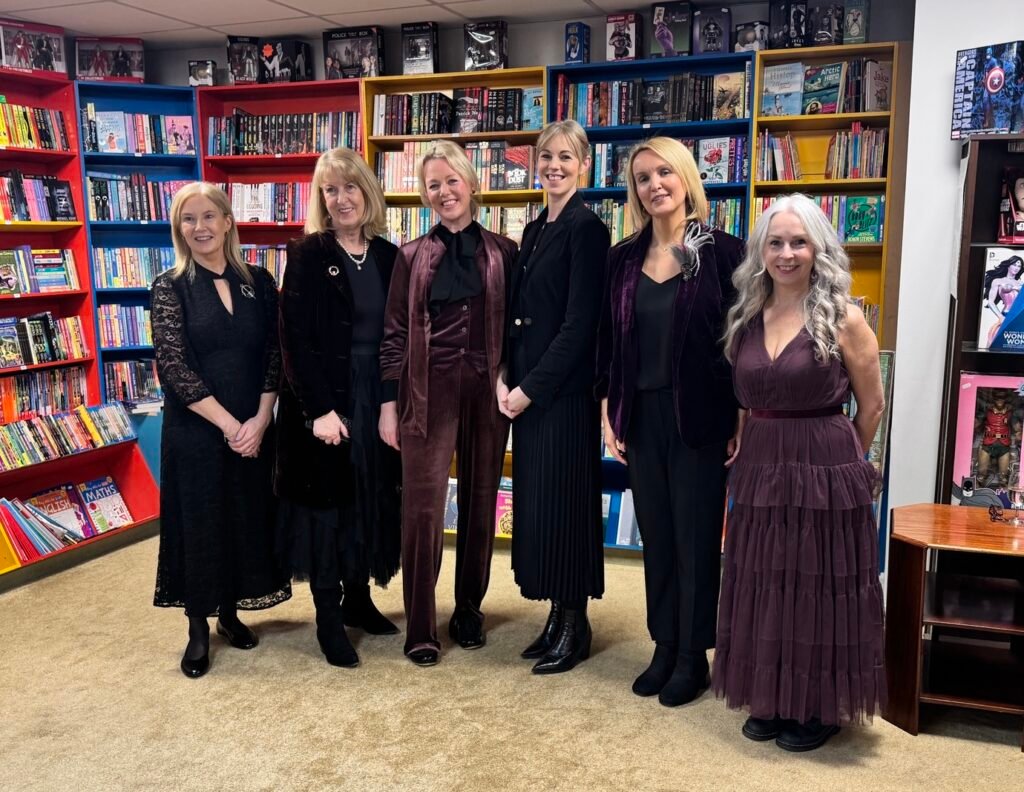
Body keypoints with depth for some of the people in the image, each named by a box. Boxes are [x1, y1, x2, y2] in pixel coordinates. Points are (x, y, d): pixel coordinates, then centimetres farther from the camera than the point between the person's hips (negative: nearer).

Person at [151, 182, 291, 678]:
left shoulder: (258, 282, 3)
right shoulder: (170, 287, -5)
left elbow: (274, 356, 1)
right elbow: (174, 368, -12)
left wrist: (259, 420, -11)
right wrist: (228, 425, -16)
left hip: (254, 429, 3)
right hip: (195, 430, -3)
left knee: (246, 520, 12)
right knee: (199, 524, 6)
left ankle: (231, 613, 31)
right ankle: (198, 629, 22)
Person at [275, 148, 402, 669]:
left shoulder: (388, 255, 7)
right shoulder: (308, 254, -7)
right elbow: (294, 338, -12)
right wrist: (319, 409, -18)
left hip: (377, 400, 5)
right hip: (325, 402, -5)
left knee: (371, 500, 12)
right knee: (327, 503, 4)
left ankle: (358, 599, 29)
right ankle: (328, 618, 15)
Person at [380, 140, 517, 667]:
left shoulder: (503, 253, 5)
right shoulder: (412, 256, 5)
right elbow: (394, 333, 3)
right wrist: (388, 405, -1)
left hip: (486, 390, 1)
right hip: (428, 390, -1)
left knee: (479, 501, 10)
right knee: (422, 506, -3)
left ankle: (469, 611, 26)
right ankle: (420, 628, 9)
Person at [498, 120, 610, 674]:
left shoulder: (586, 228, -11)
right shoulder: (535, 230, 15)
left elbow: (580, 323, -16)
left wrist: (532, 388, -15)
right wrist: (504, 377, 1)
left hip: (563, 390, -8)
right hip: (525, 388, 8)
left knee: (562, 500, 0)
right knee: (534, 499, 13)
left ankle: (575, 624, 15)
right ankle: (556, 614, 26)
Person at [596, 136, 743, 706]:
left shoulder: (722, 252, -6)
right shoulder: (624, 258, 7)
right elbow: (608, 340, 9)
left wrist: (742, 420, -8)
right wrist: (608, 412, 4)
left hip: (699, 417, -4)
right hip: (641, 417, 4)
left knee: (696, 536, 6)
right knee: (656, 535, 12)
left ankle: (693, 655, 20)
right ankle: (664, 647, 26)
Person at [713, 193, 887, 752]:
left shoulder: (843, 319, -9)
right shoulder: (745, 317, 5)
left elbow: (871, 407, 0)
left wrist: (835, 458, 8)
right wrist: (752, 448, 8)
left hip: (825, 476, -5)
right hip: (759, 474, 5)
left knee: (819, 590, 6)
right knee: (764, 588, 13)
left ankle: (819, 708, 24)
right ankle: (770, 702, 30)